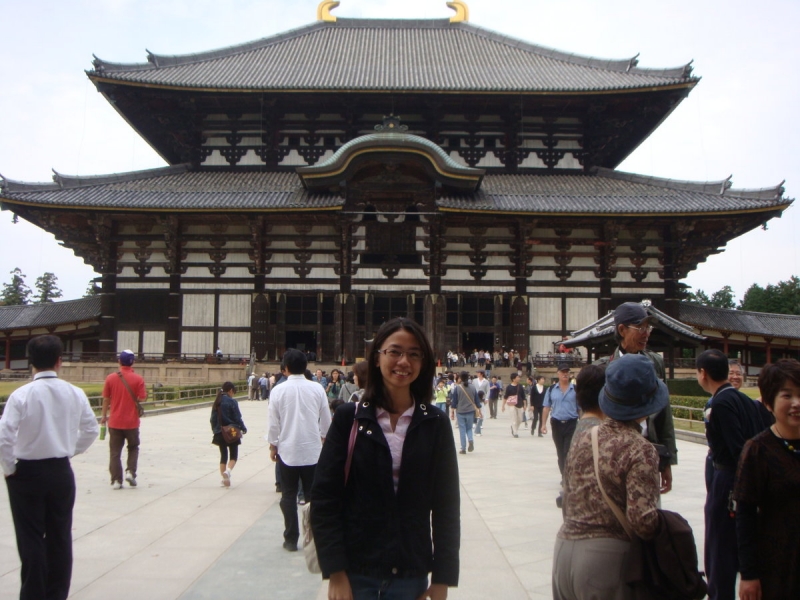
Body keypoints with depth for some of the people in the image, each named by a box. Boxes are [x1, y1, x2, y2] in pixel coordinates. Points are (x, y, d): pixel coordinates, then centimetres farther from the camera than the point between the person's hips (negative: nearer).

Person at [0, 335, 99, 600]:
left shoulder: (21, 395, -14)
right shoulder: (75, 393, -3)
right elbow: (91, 430, 4)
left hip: (27, 473, -3)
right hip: (61, 472, 3)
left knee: (31, 539, 6)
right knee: (60, 537, 12)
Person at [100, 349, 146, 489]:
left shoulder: (111, 378, -3)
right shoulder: (138, 379, -8)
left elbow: (106, 399, 1)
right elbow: (142, 399, -10)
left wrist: (103, 416, 12)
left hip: (115, 421, 1)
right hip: (132, 421, -1)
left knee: (115, 451, 8)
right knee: (133, 448, 19)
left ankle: (116, 480, 6)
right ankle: (130, 471, 2)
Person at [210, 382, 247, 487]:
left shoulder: (216, 402, 5)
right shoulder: (232, 401, -11)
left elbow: (213, 418, 9)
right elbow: (237, 418, -11)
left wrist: (215, 430, 22)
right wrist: (243, 428, 4)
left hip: (220, 433, 5)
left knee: (223, 455, 13)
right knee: (234, 455, 5)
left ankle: (224, 478, 12)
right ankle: (228, 471, -21)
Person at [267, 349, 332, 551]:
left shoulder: (279, 390, -8)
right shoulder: (317, 388, -5)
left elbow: (273, 422, -4)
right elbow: (326, 420, 2)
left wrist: (273, 446, 9)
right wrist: (323, 438, 19)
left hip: (287, 450, -1)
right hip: (312, 449, 1)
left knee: (289, 496, 9)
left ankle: (291, 539, 12)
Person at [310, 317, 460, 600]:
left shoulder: (435, 424, 0)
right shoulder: (349, 418, -4)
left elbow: (447, 504, 1)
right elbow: (324, 497, -5)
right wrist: (335, 573, -11)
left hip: (411, 575, 1)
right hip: (356, 573, -1)